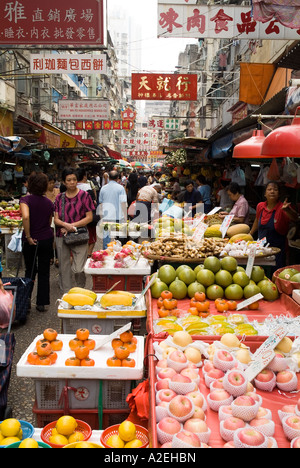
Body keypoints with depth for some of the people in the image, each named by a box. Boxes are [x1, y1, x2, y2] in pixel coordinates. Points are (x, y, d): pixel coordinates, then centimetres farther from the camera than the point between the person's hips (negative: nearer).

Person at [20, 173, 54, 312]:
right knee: (44, 272, 10)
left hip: (31, 240, -2)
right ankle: (41, 303, 15)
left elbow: (26, 217, -29)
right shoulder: (49, 203, 1)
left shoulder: (25, 199, -12)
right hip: (47, 239, 2)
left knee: (30, 271, 15)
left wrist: (28, 236, -21)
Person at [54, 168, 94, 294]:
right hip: (61, 236, 3)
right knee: (64, 268, 9)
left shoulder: (84, 195, 1)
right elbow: (56, 219, 5)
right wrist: (65, 225, -16)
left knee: (78, 268, -10)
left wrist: (72, 225, -12)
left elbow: (89, 217, -3)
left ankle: (81, 291, 19)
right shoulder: (59, 197, 9)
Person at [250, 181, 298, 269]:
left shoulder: (282, 208, -15)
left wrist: (287, 210, -54)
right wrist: (249, 235, 25)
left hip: (277, 249, -4)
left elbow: (295, 218, -34)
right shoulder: (260, 206, -1)